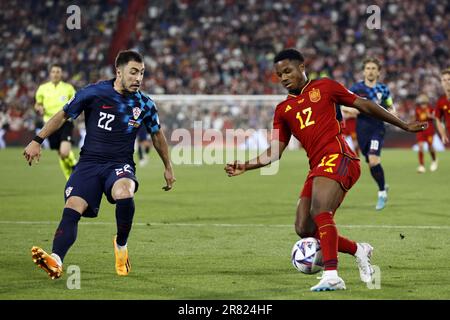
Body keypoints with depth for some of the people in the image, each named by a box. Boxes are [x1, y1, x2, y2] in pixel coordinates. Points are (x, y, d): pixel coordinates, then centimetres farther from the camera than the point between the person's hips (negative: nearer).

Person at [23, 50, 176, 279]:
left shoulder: (144, 105, 4)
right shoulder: (94, 93, -3)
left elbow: (157, 135, 21)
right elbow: (63, 115, 8)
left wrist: (168, 167, 28)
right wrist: (37, 141, 5)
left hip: (120, 165, 0)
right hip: (89, 162, 0)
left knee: (124, 193, -34)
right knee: (72, 207, -24)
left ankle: (121, 245, -8)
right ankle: (56, 260, -41)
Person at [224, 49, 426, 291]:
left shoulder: (323, 87, 10)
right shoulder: (283, 110, 22)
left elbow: (364, 105, 13)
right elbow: (274, 152, 18)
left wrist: (404, 126, 15)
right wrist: (245, 167, 3)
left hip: (336, 156, -6)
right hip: (316, 167, 6)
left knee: (320, 211, -27)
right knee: (304, 229, -4)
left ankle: (331, 276, -34)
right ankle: (358, 250, 17)